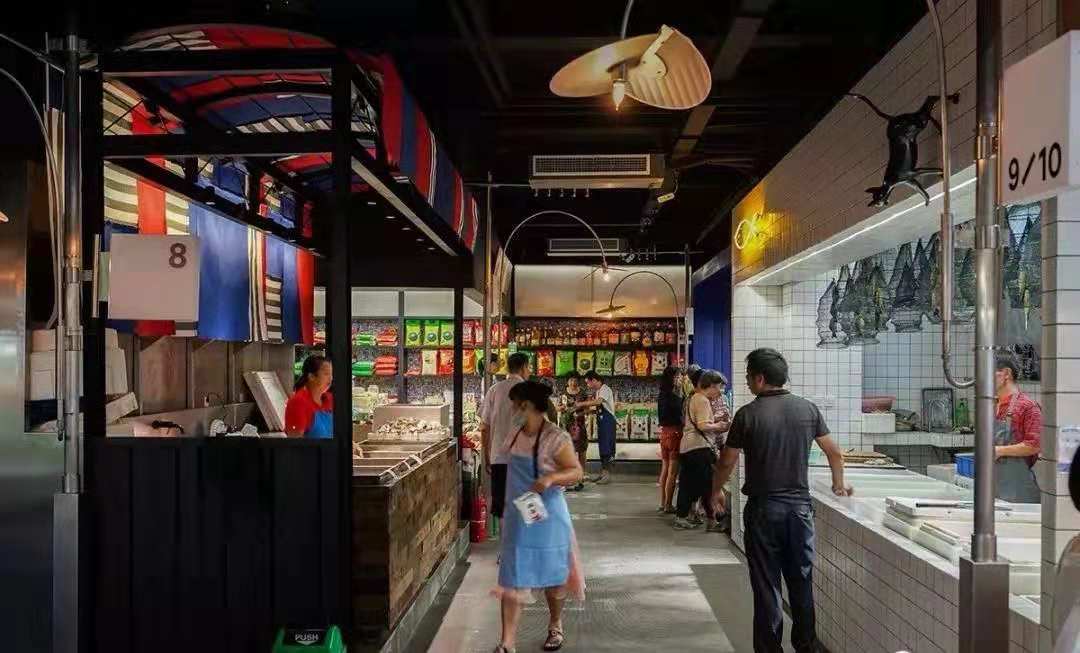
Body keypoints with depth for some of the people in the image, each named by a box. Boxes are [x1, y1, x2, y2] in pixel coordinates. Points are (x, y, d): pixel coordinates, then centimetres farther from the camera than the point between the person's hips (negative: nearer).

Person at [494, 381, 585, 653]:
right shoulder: (515, 434, 4)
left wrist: (550, 478, -37)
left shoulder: (556, 437, -18)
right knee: (512, 579, 1)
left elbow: (576, 472, -19)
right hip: (517, 517, 6)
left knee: (552, 575, 12)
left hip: (547, 517, -5)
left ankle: (555, 627, 37)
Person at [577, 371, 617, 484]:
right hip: (601, 421, 9)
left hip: (608, 421, -9)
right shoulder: (597, 391, 14)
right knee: (602, 446, 13)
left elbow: (598, 402, -31)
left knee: (607, 447, -7)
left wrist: (582, 404, -24)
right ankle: (602, 472, 21)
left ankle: (608, 474, -3)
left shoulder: (605, 389, -14)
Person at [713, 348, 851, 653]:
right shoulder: (807, 409, 0)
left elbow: (727, 463, -6)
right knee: (802, 581, 15)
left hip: (763, 508, -3)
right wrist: (839, 484, 27)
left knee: (766, 584, 5)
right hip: (800, 505, 3)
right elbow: (835, 452, 10)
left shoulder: (748, 414, -10)